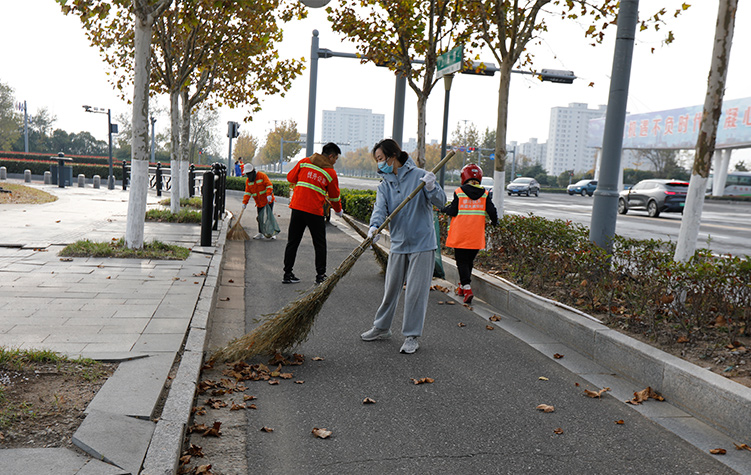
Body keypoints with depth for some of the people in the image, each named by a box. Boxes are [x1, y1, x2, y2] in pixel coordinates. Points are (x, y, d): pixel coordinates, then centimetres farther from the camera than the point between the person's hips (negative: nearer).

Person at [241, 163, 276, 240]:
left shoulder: (262, 175, -12)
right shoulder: (248, 180, 5)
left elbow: (269, 185, -19)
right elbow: (247, 192, 5)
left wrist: (269, 194, -32)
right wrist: (244, 202, -4)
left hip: (268, 201, -5)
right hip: (259, 203, 5)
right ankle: (261, 233, 15)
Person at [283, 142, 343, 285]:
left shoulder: (304, 162, 7)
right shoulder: (330, 172, 0)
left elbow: (290, 178, 13)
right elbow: (334, 196, 9)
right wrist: (338, 210, 26)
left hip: (297, 207, 3)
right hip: (315, 211, -3)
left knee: (292, 241, 10)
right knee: (320, 244, 11)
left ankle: (287, 274, 14)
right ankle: (320, 275, 14)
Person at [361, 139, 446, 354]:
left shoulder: (419, 175, -6)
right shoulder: (384, 186, 8)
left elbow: (440, 202, -11)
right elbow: (380, 208, -9)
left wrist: (431, 188, -33)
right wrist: (374, 226, -29)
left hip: (422, 244, -5)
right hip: (398, 245, 5)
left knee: (416, 292, 0)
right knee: (390, 288, 15)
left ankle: (411, 336, 13)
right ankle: (381, 328, 32)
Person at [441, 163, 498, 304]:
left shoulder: (459, 193, -6)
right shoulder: (484, 194, 1)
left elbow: (453, 212, -7)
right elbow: (492, 211, -1)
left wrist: (444, 209, 14)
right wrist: (494, 221, 18)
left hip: (460, 235, -3)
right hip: (476, 236, 3)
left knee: (462, 261, 4)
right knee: (469, 260, 17)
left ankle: (467, 288, -11)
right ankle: (462, 287, 29)